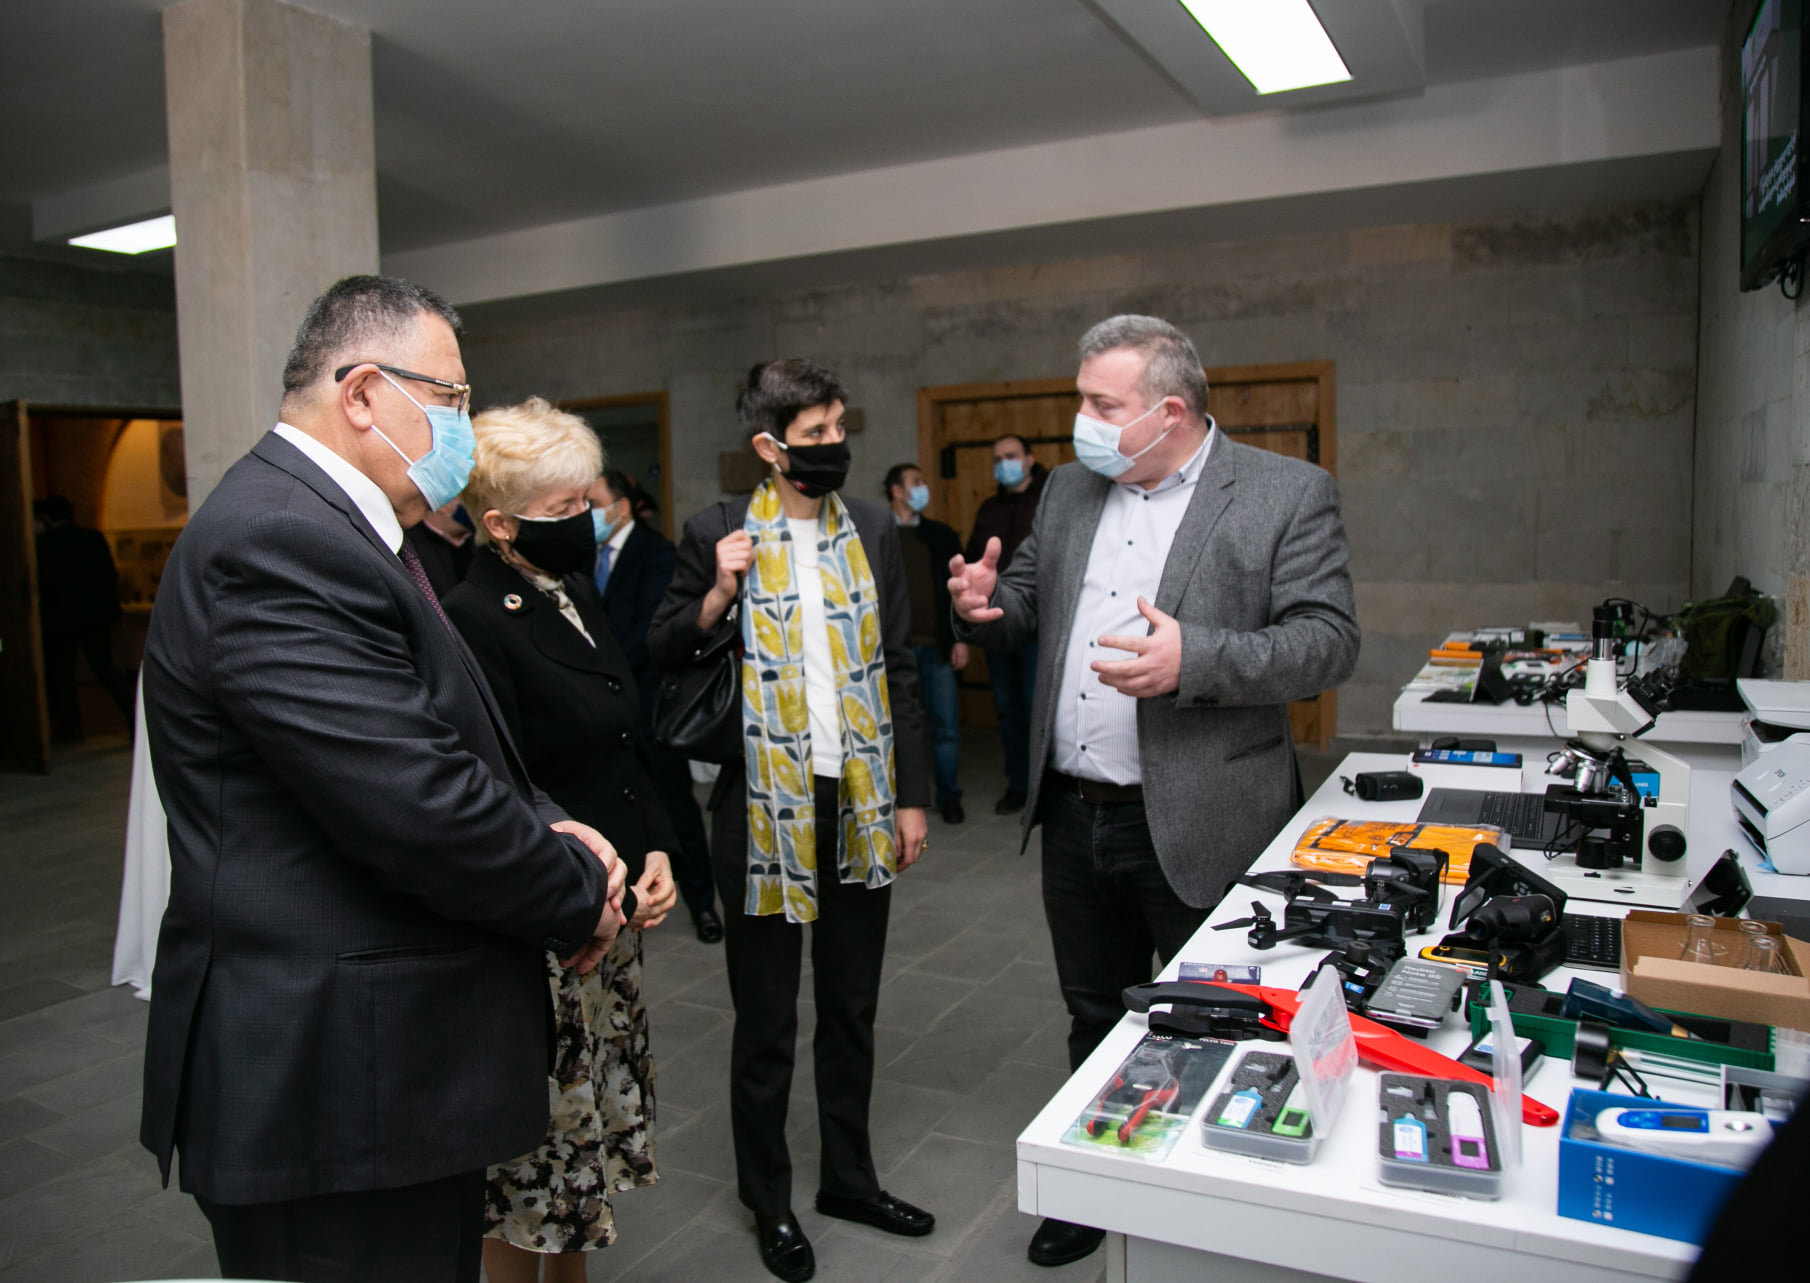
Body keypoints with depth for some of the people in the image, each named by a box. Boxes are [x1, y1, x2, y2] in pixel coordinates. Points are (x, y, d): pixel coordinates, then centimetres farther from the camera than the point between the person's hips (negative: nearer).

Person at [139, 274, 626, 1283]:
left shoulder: (330, 525, 13)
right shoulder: (275, 540, -21)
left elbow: (448, 754, 16)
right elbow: (417, 810, -27)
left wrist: (548, 826, -2)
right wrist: (582, 893, -11)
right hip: (335, 1090, -10)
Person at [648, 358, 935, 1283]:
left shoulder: (872, 531, 5)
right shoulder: (717, 534, -5)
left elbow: (897, 670, 7)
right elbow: (662, 654, 0)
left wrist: (910, 798, 5)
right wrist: (719, 593, -19)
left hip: (860, 806, 4)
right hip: (765, 808, -3)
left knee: (851, 1011, 18)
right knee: (766, 1025, 11)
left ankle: (849, 1178, 38)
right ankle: (769, 1201, 32)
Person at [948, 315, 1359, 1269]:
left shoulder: (1289, 494, -9)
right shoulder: (1070, 487, 9)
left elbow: (1328, 642, -15)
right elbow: (1030, 602, 18)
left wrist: (1193, 659, -29)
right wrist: (987, 606, -6)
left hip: (1195, 827, -5)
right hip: (1073, 815, 6)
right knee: (1094, 1018, 22)